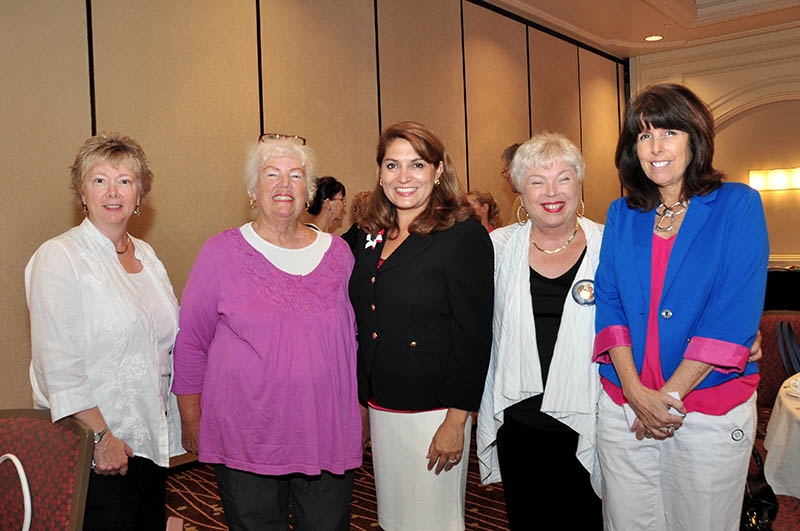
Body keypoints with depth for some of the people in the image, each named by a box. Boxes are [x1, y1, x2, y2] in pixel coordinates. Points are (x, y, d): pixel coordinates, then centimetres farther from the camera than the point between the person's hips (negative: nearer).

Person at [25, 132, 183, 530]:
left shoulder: (146, 255, 9)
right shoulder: (59, 256, -12)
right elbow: (58, 366, -18)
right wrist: (99, 436, -20)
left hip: (152, 438, 7)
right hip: (96, 448, -7)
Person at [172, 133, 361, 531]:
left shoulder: (337, 251, 5)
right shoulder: (221, 252, -4)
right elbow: (190, 344, 1)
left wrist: (359, 413, 13)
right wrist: (192, 423, 2)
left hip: (329, 437, 3)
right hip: (245, 442, -2)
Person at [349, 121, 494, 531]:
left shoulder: (464, 237, -12)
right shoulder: (369, 237, 7)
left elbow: (473, 337, -14)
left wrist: (456, 421, -16)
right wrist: (360, 403, 12)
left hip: (433, 410, -6)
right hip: (378, 409, 6)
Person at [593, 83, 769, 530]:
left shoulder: (738, 205, -4)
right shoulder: (622, 214, 7)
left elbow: (735, 313, -12)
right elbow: (608, 300, 0)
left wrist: (670, 394, -15)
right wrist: (636, 391, -12)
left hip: (711, 411, -2)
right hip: (623, 405, 3)